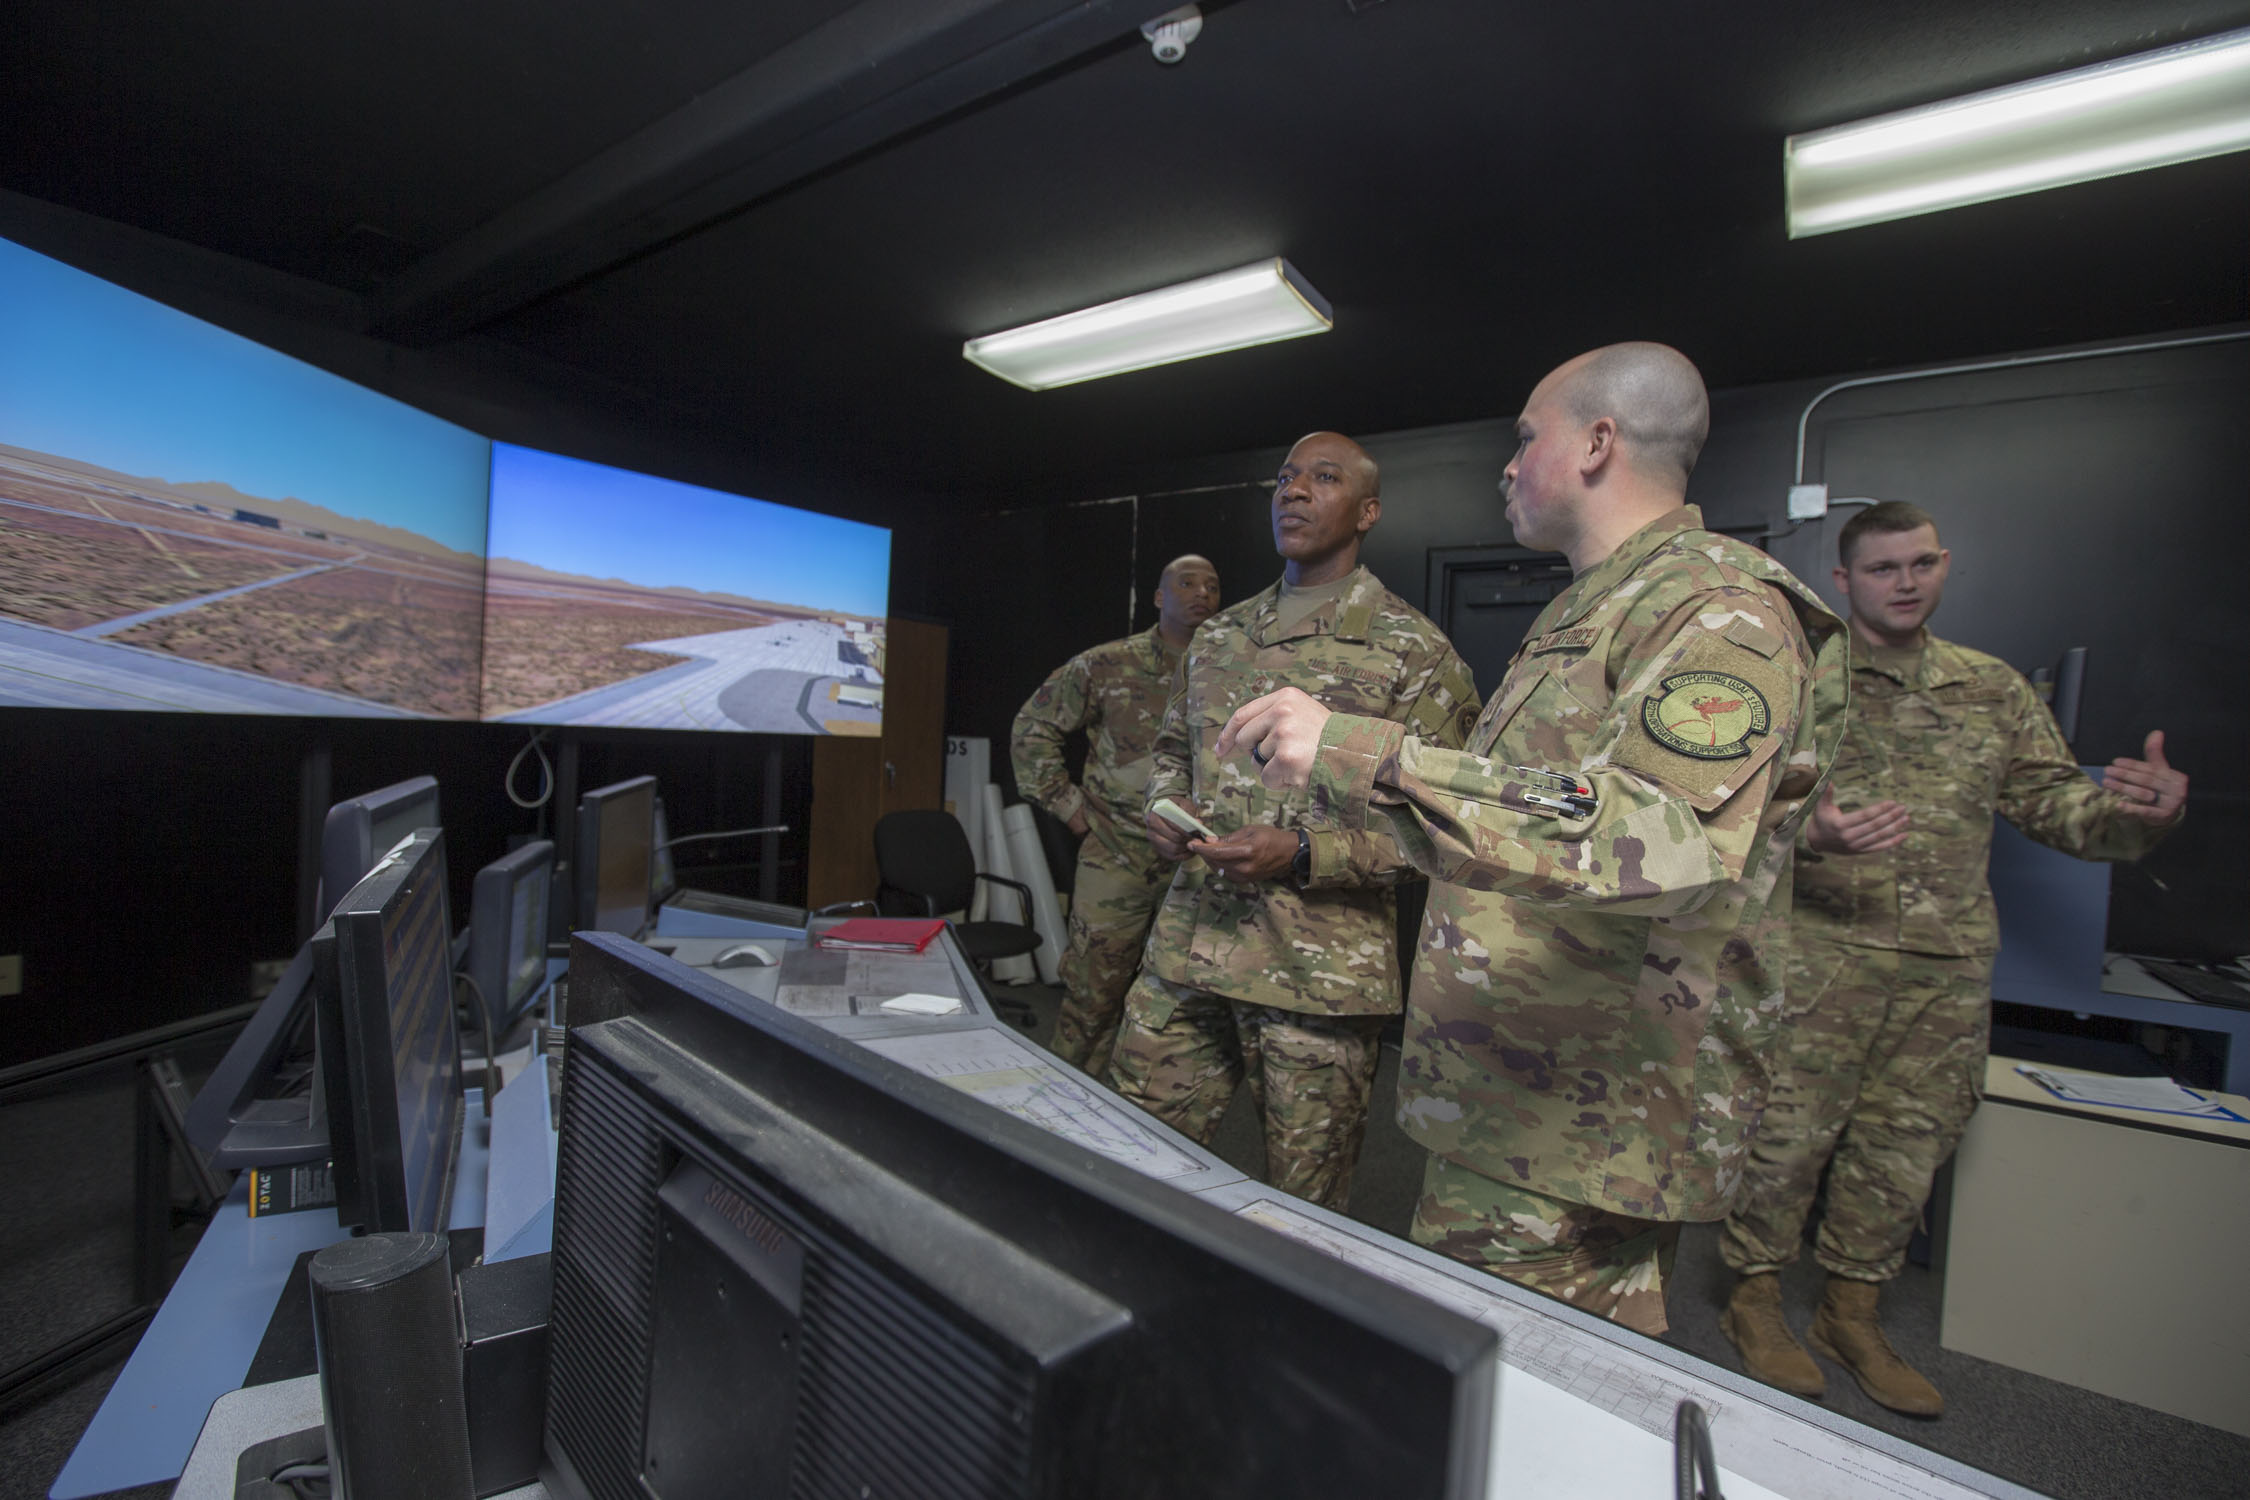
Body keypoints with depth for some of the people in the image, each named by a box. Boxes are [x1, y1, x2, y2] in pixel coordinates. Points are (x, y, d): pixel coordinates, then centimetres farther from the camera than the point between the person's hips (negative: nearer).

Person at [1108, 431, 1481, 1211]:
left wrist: (1304, 852, -18)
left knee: (1301, 1213, 12)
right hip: (1184, 947, 5)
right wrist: (1165, 808, 3)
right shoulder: (1218, 636, 13)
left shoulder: (1414, 651, -4)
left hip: (1320, 972, -5)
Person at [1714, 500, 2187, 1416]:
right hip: (1821, 949, -5)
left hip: (1952, 964, 5)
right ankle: (1755, 1299, 19)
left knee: (1907, 1140, 13)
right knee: (1789, 1126, 0)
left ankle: (1852, 1312, 31)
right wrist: (1810, 835, -29)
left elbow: (2053, 800, 12)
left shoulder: (1993, 690, 15)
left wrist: (2136, 810, -9)